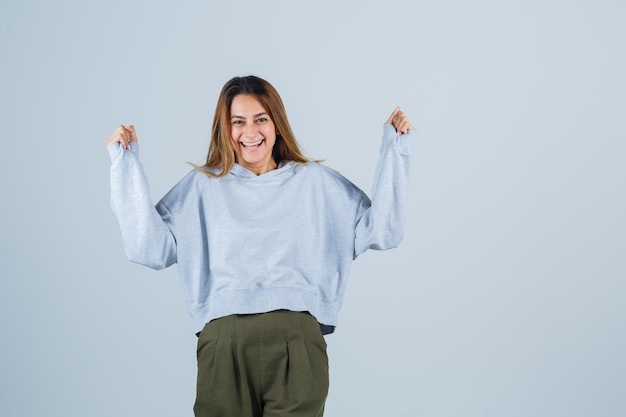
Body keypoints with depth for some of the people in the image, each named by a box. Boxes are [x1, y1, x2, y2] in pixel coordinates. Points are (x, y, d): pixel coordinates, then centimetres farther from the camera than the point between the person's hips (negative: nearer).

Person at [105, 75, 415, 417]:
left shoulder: (315, 182, 16)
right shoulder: (202, 186, 15)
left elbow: (382, 230, 9)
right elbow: (149, 246, 3)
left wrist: (394, 148, 7)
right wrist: (125, 163, 2)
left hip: (297, 340, 0)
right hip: (223, 341, 0)